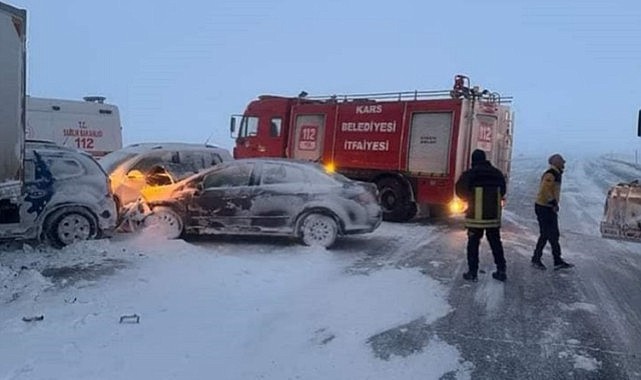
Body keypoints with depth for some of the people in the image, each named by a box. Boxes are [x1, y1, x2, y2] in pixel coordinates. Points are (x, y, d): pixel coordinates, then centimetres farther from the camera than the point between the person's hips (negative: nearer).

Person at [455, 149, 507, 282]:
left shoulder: (470, 174, -11)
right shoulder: (498, 174, 4)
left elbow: (460, 191, -5)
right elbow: (502, 192, 13)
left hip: (476, 217, -4)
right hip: (494, 217, 4)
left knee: (473, 243, 6)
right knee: (496, 243, 15)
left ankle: (472, 272, 8)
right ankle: (501, 271, 20)